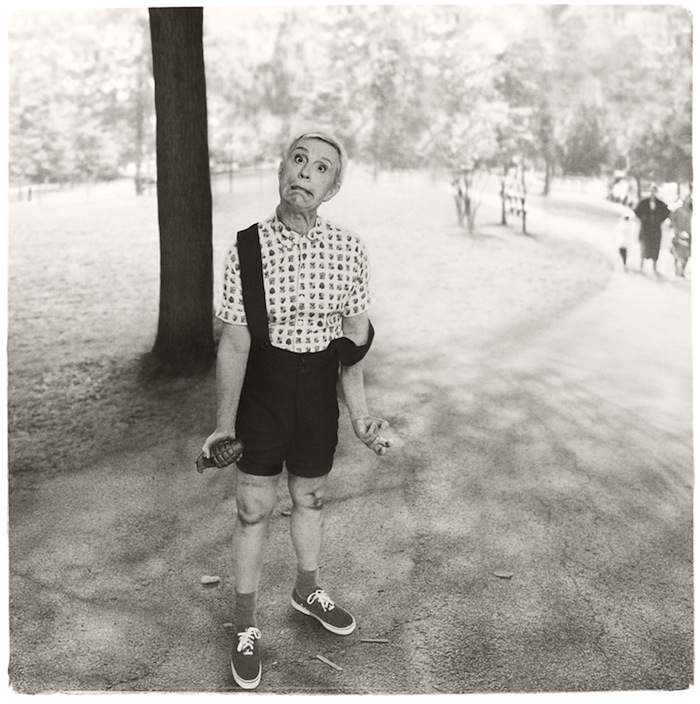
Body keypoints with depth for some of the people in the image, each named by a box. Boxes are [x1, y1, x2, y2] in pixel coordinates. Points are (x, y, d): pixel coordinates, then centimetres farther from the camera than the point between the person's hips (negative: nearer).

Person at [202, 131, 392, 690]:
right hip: (262, 395, -2)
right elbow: (235, 344, -11)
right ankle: (246, 626, 31)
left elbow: (356, 341, -5)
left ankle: (308, 591, 49)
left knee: (310, 499, 21)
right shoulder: (247, 249, -14)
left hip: (319, 399, 2)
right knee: (254, 510, 9)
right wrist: (224, 424, -8)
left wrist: (360, 414, -9)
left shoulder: (349, 250, -9)